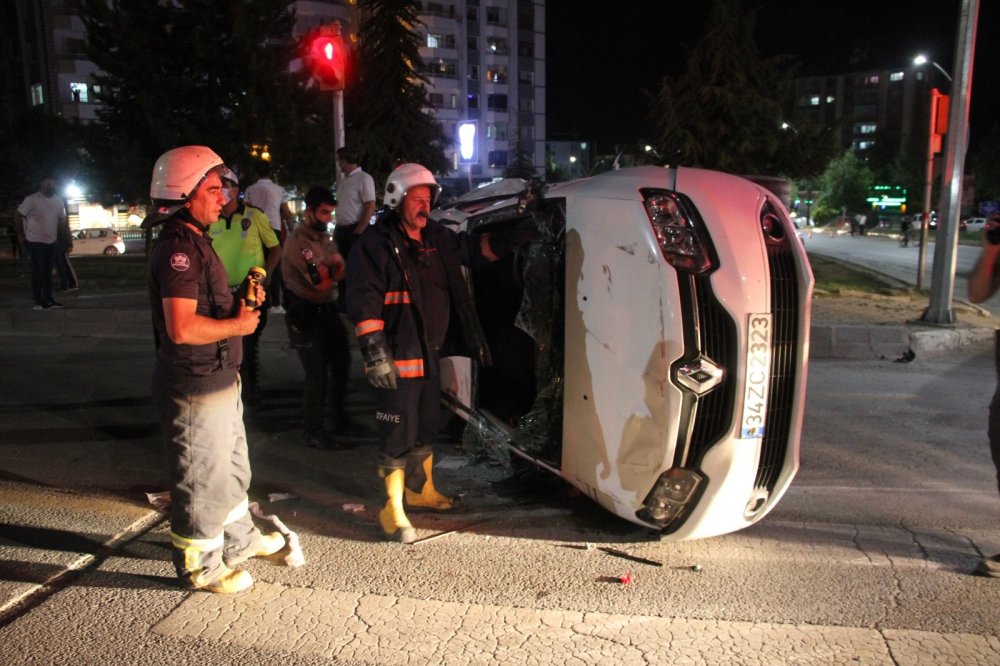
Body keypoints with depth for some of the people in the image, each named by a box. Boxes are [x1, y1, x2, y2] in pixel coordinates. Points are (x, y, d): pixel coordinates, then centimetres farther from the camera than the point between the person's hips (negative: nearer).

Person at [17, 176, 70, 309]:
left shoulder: (59, 201, 5)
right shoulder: (31, 199, -12)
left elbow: (63, 220, 12)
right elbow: (19, 215, -4)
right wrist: (24, 233, -1)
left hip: (51, 241, 6)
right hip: (35, 241, -6)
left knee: (48, 271, 12)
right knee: (38, 271, -4)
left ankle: (48, 299, 19)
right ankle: (38, 301, 1)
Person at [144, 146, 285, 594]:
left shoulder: (194, 243, 13)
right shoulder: (178, 249, -21)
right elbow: (182, 328, -30)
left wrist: (241, 302, 5)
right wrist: (238, 325, -17)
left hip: (219, 381, 11)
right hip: (195, 389, -11)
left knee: (232, 468, 25)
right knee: (202, 479, 6)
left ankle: (240, 540, 43)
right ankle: (199, 565, 24)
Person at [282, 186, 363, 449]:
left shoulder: (325, 236, 10)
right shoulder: (298, 241, -19)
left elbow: (340, 271, 2)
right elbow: (322, 282, -23)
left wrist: (327, 271, -19)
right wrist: (333, 270, -3)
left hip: (328, 310, 9)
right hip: (306, 315, -9)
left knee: (340, 365, 17)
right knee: (317, 375, -2)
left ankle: (340, 420, 35)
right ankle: (313, 432, 15)